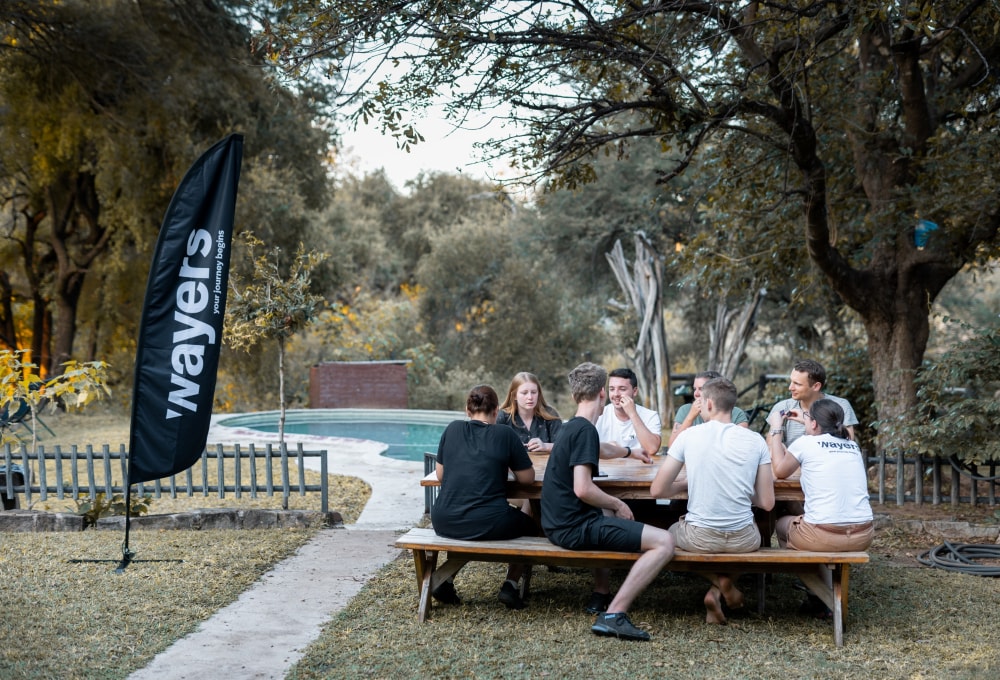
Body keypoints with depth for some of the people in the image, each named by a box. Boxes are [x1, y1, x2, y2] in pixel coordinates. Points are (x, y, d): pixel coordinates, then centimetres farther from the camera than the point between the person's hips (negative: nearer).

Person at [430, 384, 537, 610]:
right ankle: (510, 585, 11)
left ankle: (446, 579, 22)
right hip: (488, 524, -3)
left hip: (445, 523, 3)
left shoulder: (452, 429, 6)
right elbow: (527, 477, 4)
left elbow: (440, 474, 13)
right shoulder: (505, 435, -2)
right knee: (528, 526, 27)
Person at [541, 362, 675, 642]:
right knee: (664, 542, -15)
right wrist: (618, 504, -8)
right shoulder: (585, 429, -15)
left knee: (611, 515, 39)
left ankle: (600, 595, 30)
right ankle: (613, 614, -18)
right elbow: (583, 489, -23)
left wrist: (629, 452, 50)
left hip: (558, 523, 10)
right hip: (575, 527, -10)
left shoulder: (569, 427, 15)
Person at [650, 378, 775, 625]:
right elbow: (767, 503, 0)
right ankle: (727, 582, 13)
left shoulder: (688, 436, -7)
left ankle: (718, 582, 11)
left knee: (672, 530, 33)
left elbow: (657, 490, -5)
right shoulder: (756, 441, -3)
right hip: (743, 540, 2)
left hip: (699, 538, -2)